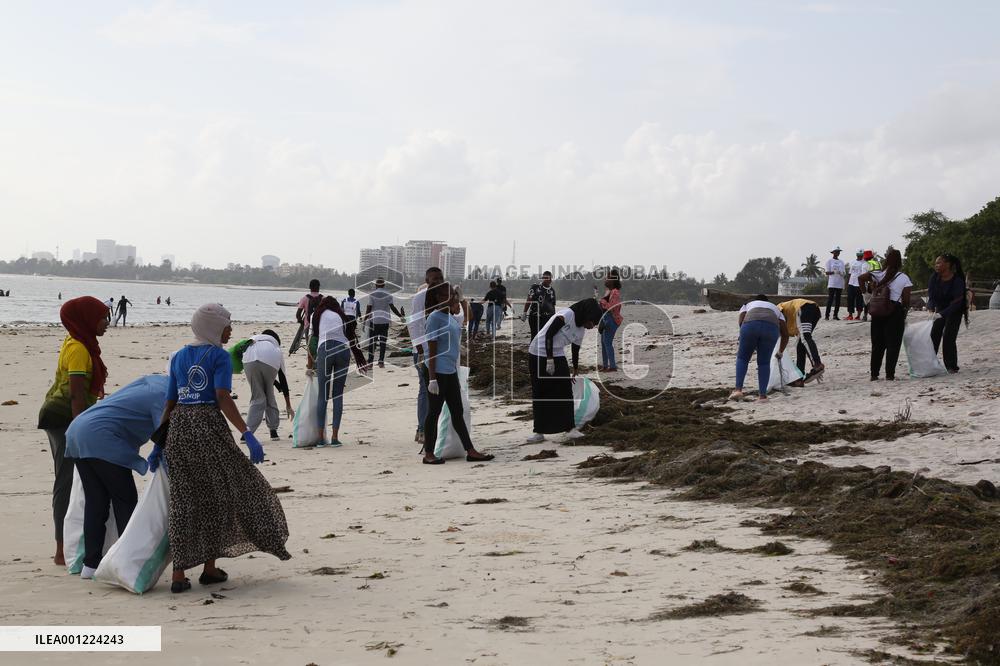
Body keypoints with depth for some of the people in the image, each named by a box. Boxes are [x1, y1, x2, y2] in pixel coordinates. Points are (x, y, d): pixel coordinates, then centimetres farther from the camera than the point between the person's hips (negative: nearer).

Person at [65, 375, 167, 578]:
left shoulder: (154, 381, 18)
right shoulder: (164, 398, -9)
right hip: (101, 439, -9)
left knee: (96, 502, 12)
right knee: (125, 501, -1)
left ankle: (91, 563, 15)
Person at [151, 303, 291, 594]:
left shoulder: (179, 357, 15)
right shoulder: (220, 356, -2)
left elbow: (170, 405, 14)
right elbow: (223, 399, -15)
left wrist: (159, 444, 18)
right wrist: (247, 434, -22)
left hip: (178, 428, 5)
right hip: (208, 426, -5)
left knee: (184, 501, 7)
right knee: (217, 495, 8)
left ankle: (178, 575, 6)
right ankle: (209, 568, 10)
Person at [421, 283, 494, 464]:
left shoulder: (452, 318, 13)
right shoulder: (435, 317, -11)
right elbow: (432, 350, -14)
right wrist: (432, 379, -16)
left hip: (451, 371, 8)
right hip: (438, 372, -8)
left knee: (458, 413, 11)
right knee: (434, 412, 0)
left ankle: (470, 451, 16)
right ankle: (428, 454, 9)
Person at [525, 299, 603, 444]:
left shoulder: (581, 331, 5)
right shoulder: (566, 315, -18)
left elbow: (575, 352, 18)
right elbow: (549, 335, -22)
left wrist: (575, 373, 27)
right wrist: (549, 360, -23)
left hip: (558, 357, 6)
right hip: (538, 355, -6)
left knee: (565, 392, -2)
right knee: (540, 394, 0)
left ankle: (570, 428, 5)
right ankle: (539, 432, 7)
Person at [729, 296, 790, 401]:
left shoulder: (747, 305, 37)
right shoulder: (776, 309, 40)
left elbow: (741, 323, 16)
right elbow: (785, 335, 32)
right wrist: (780, 352, 45)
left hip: (750, 325, -1)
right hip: (771, 327, 1)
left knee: (742, 357, 15)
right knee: (764, 362, 13)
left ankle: (738, 389, 4)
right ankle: (762, 395, 7)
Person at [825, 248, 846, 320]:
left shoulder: (841, 262, 16)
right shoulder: (829, 261, 4)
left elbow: (843, 273, 16)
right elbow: (827, 272, -1)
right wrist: (834, 272, -18)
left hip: (840, 283, 4)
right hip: (832, 283, -4)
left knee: (838, 299, 2)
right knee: (830, 298, -9)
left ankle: (836, 314, 4)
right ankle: (827, 314, -9)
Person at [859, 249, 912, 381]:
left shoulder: (878, 275, 3)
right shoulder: (904, 278, -4)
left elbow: (861, 278, -8)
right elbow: (906, 300, -5)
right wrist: (905, 311, 10)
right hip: (895, 312, -3)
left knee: (877, 344, 11)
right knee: (893, 344, 3)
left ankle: (874, 374, 11)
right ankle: (890, 374, 0)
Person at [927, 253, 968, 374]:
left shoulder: (957, 281, -25)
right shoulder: (935, 278, -11)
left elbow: (957, 301, -27)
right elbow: (930, 295, -13)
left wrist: (942, 314, -36)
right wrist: (931, 307, -33)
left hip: (954, 311, -5)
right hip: (940, 310, 5)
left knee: (948, 338, -11)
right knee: (934, 336, 2)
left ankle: (951, 366, -3)